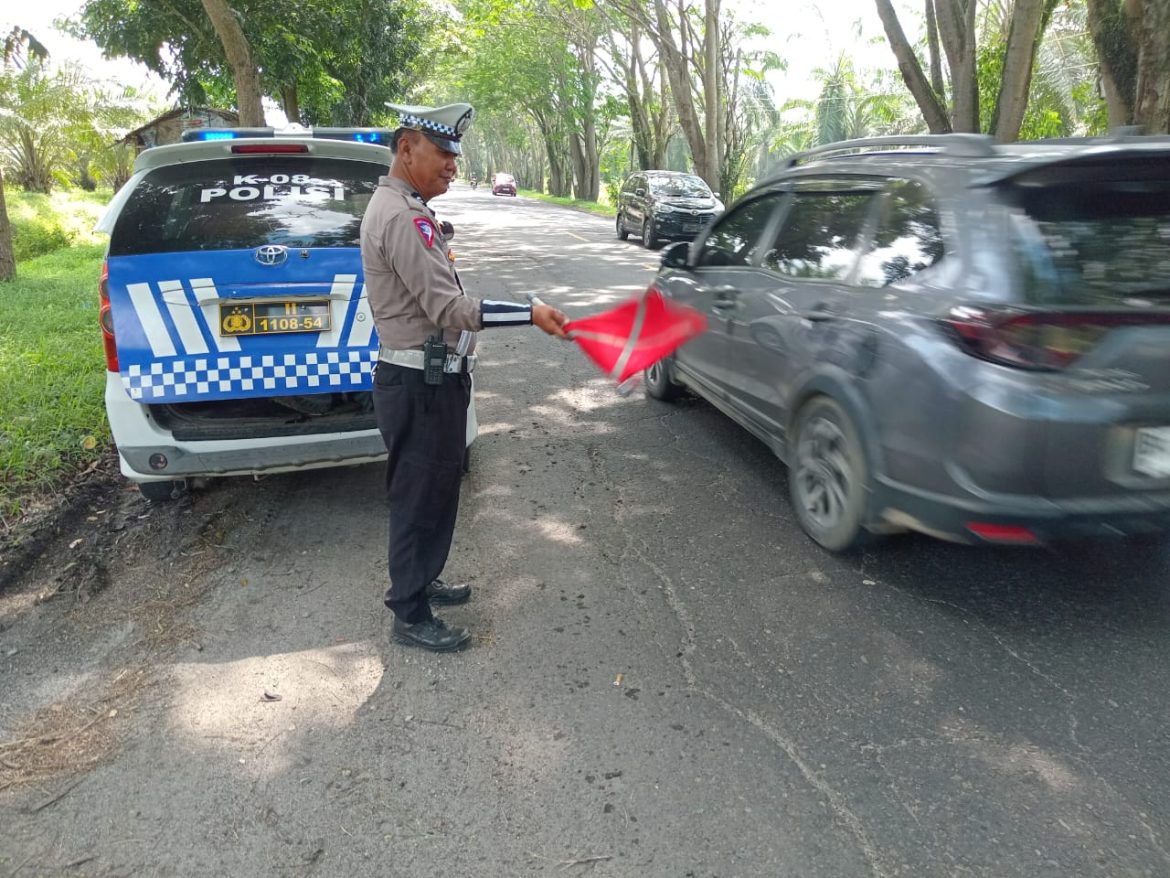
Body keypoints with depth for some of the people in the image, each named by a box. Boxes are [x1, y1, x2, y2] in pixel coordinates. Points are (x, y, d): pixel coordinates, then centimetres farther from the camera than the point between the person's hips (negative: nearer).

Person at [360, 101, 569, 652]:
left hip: (434, 378, 10)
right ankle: (410, 617, 14)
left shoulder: (407, 209, 14)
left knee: (436, 489, 20)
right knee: (419, 497, 0)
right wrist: (530, 314, -26)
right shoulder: (400, 217, -20)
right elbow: (450, 308, -26)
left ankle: (420, 581, 37)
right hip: (419, 385, -10)